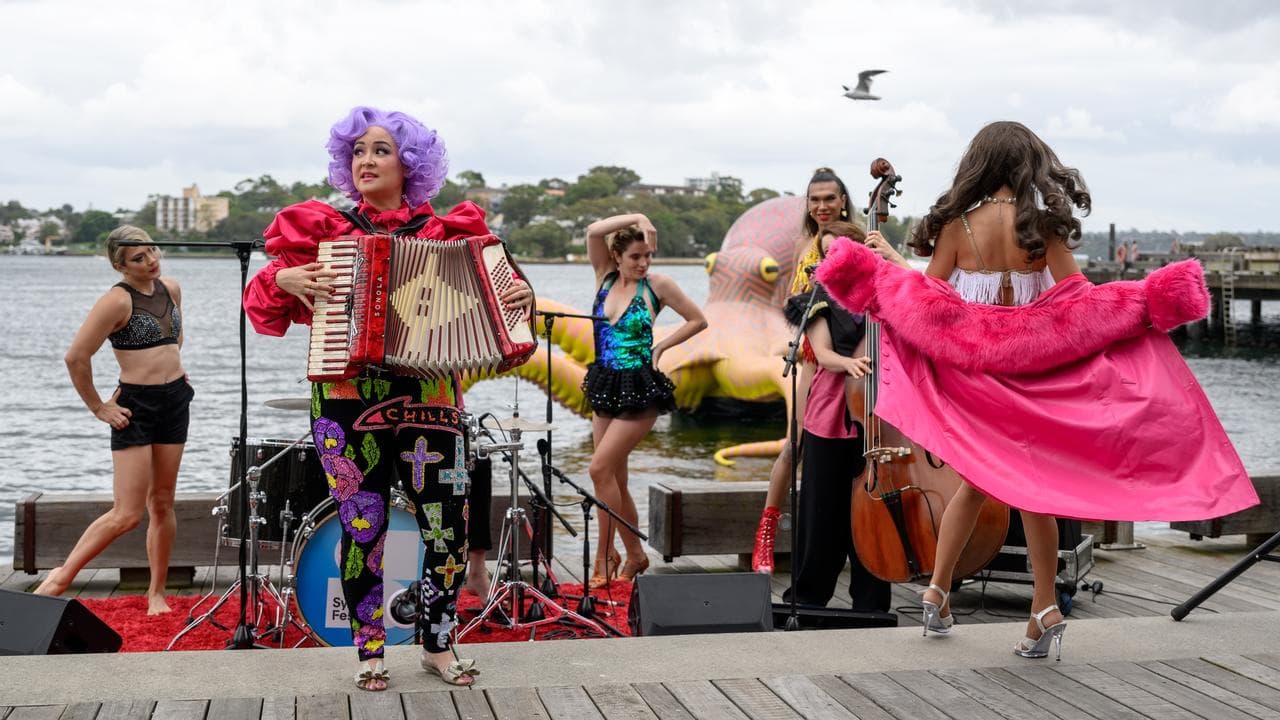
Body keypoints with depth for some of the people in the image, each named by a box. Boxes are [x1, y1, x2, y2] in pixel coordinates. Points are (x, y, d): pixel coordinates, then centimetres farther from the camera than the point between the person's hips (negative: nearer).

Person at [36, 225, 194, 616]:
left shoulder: (171, 289, 7)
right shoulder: (118, 301, -15)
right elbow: (76, 357, -17)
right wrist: (98, 407, -10)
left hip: (175, 400, 6)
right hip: (135, 407, -6)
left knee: (162, 502, 11)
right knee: (127, 514, -9)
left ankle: (157, 592, 21)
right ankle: (61, 576, 4)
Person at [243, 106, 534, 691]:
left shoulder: (445, 233, 5)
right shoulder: (325, 231, 5)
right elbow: (264, 301, 8)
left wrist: (517, 298, -12)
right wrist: (285, 278, -12)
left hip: (427, 397, 1)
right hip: (348, 399, 0)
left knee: (450, 528, 0)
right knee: (362, 529, 3)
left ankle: (438, 645, 20)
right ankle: (369, 653, 19)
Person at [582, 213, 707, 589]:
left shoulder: (657, 285, -6)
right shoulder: (605, 276, 4)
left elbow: (698, 320, 2)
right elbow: (593, 231, -10)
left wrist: (660, 346, -3)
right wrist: (637, 217, -12)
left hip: (639, 391, -6)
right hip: (606, 387, 6)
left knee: (600, 468, -13)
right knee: (614, 479, 10)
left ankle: (605, 556, -2)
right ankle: (635, 555, 24)